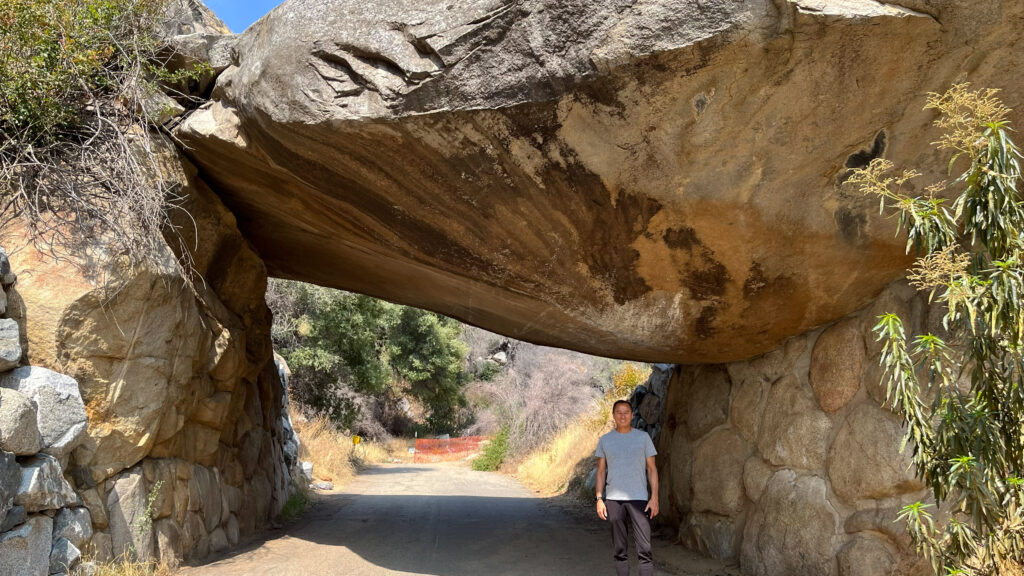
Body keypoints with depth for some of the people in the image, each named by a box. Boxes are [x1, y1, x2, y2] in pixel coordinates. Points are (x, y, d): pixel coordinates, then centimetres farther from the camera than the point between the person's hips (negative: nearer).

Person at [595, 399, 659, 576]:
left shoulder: (643, 437, 6)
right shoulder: (605, 440, 9)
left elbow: (652, 468, 6)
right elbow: (601, 471, 10)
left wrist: (654, 497, -3)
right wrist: (599, 499, 1)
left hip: (638, 498, -1)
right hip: (613, 500, 1)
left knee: (644, 549, -8)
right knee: (619, 550, 6)